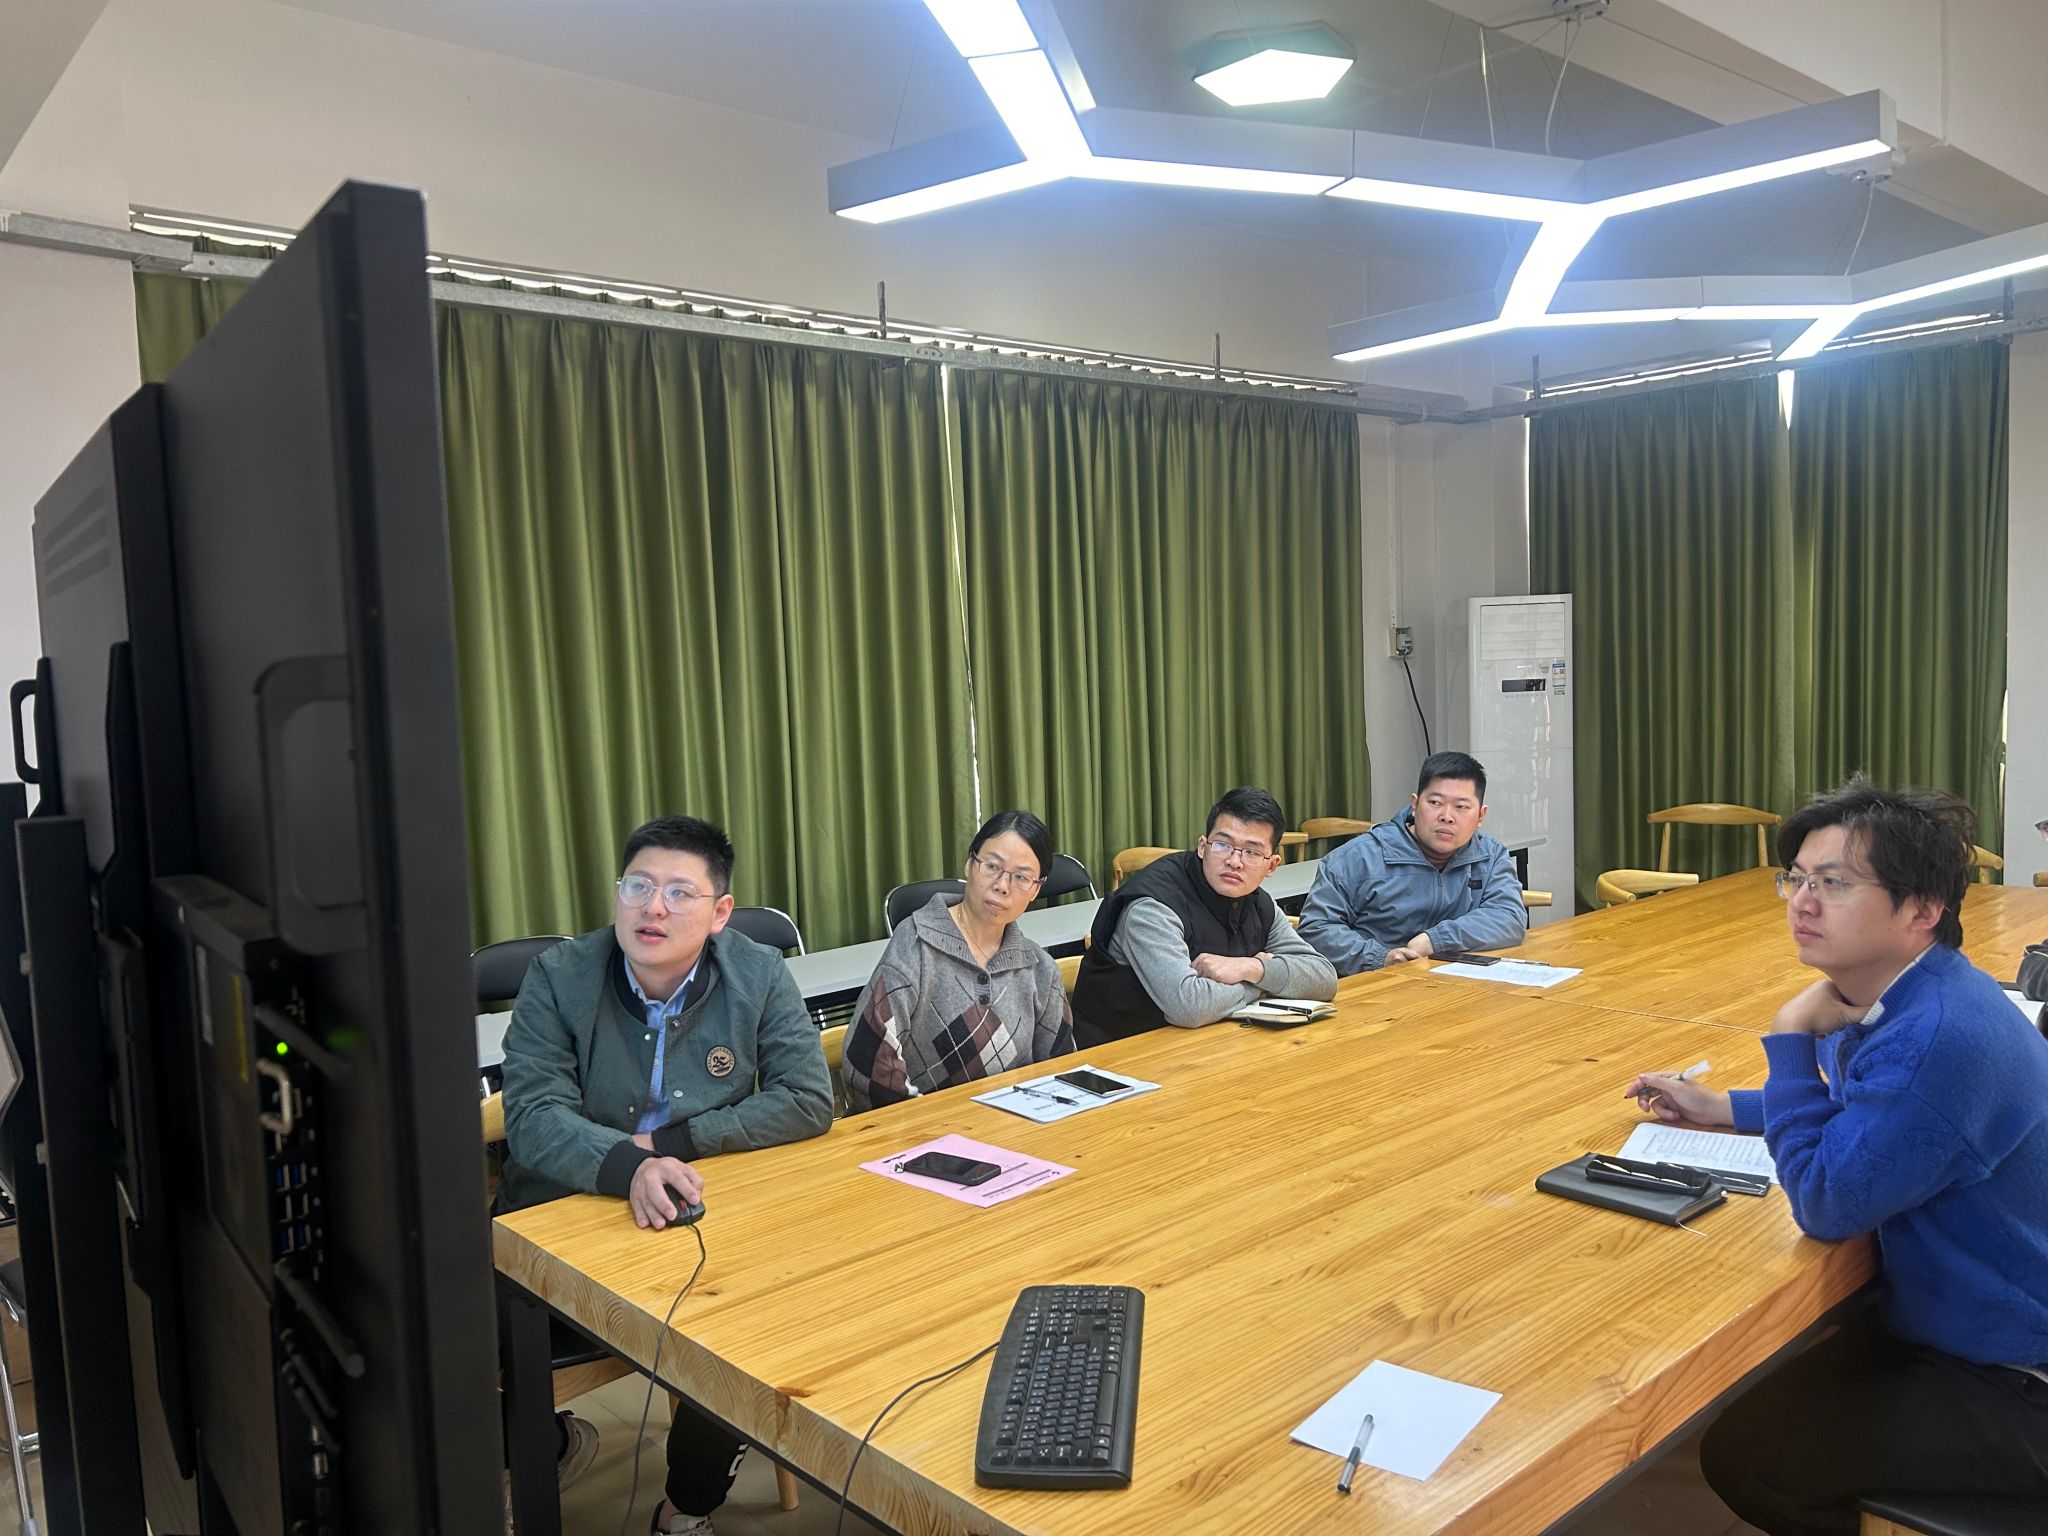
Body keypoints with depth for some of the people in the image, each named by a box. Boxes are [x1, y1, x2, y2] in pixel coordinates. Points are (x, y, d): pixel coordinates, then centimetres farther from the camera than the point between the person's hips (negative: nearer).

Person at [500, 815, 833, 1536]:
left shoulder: (758, 975, -4)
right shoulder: (558, 976, -6)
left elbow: (809, 1100, -8)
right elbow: (533, 1116, -16)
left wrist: (675, 1140, -16)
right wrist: (630, 1166, -35)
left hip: (710, 1214, 1)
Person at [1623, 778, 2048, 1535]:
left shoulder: (1939, 1036, -34)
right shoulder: (1899, 996, 1)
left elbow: (1827, 1202, -27)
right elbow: (1856, 1117, 21)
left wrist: (1792, 1037, -22)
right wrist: (1722, 1109, 12)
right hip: (1974, 1322, 10)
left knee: (1741, 1454, -9)